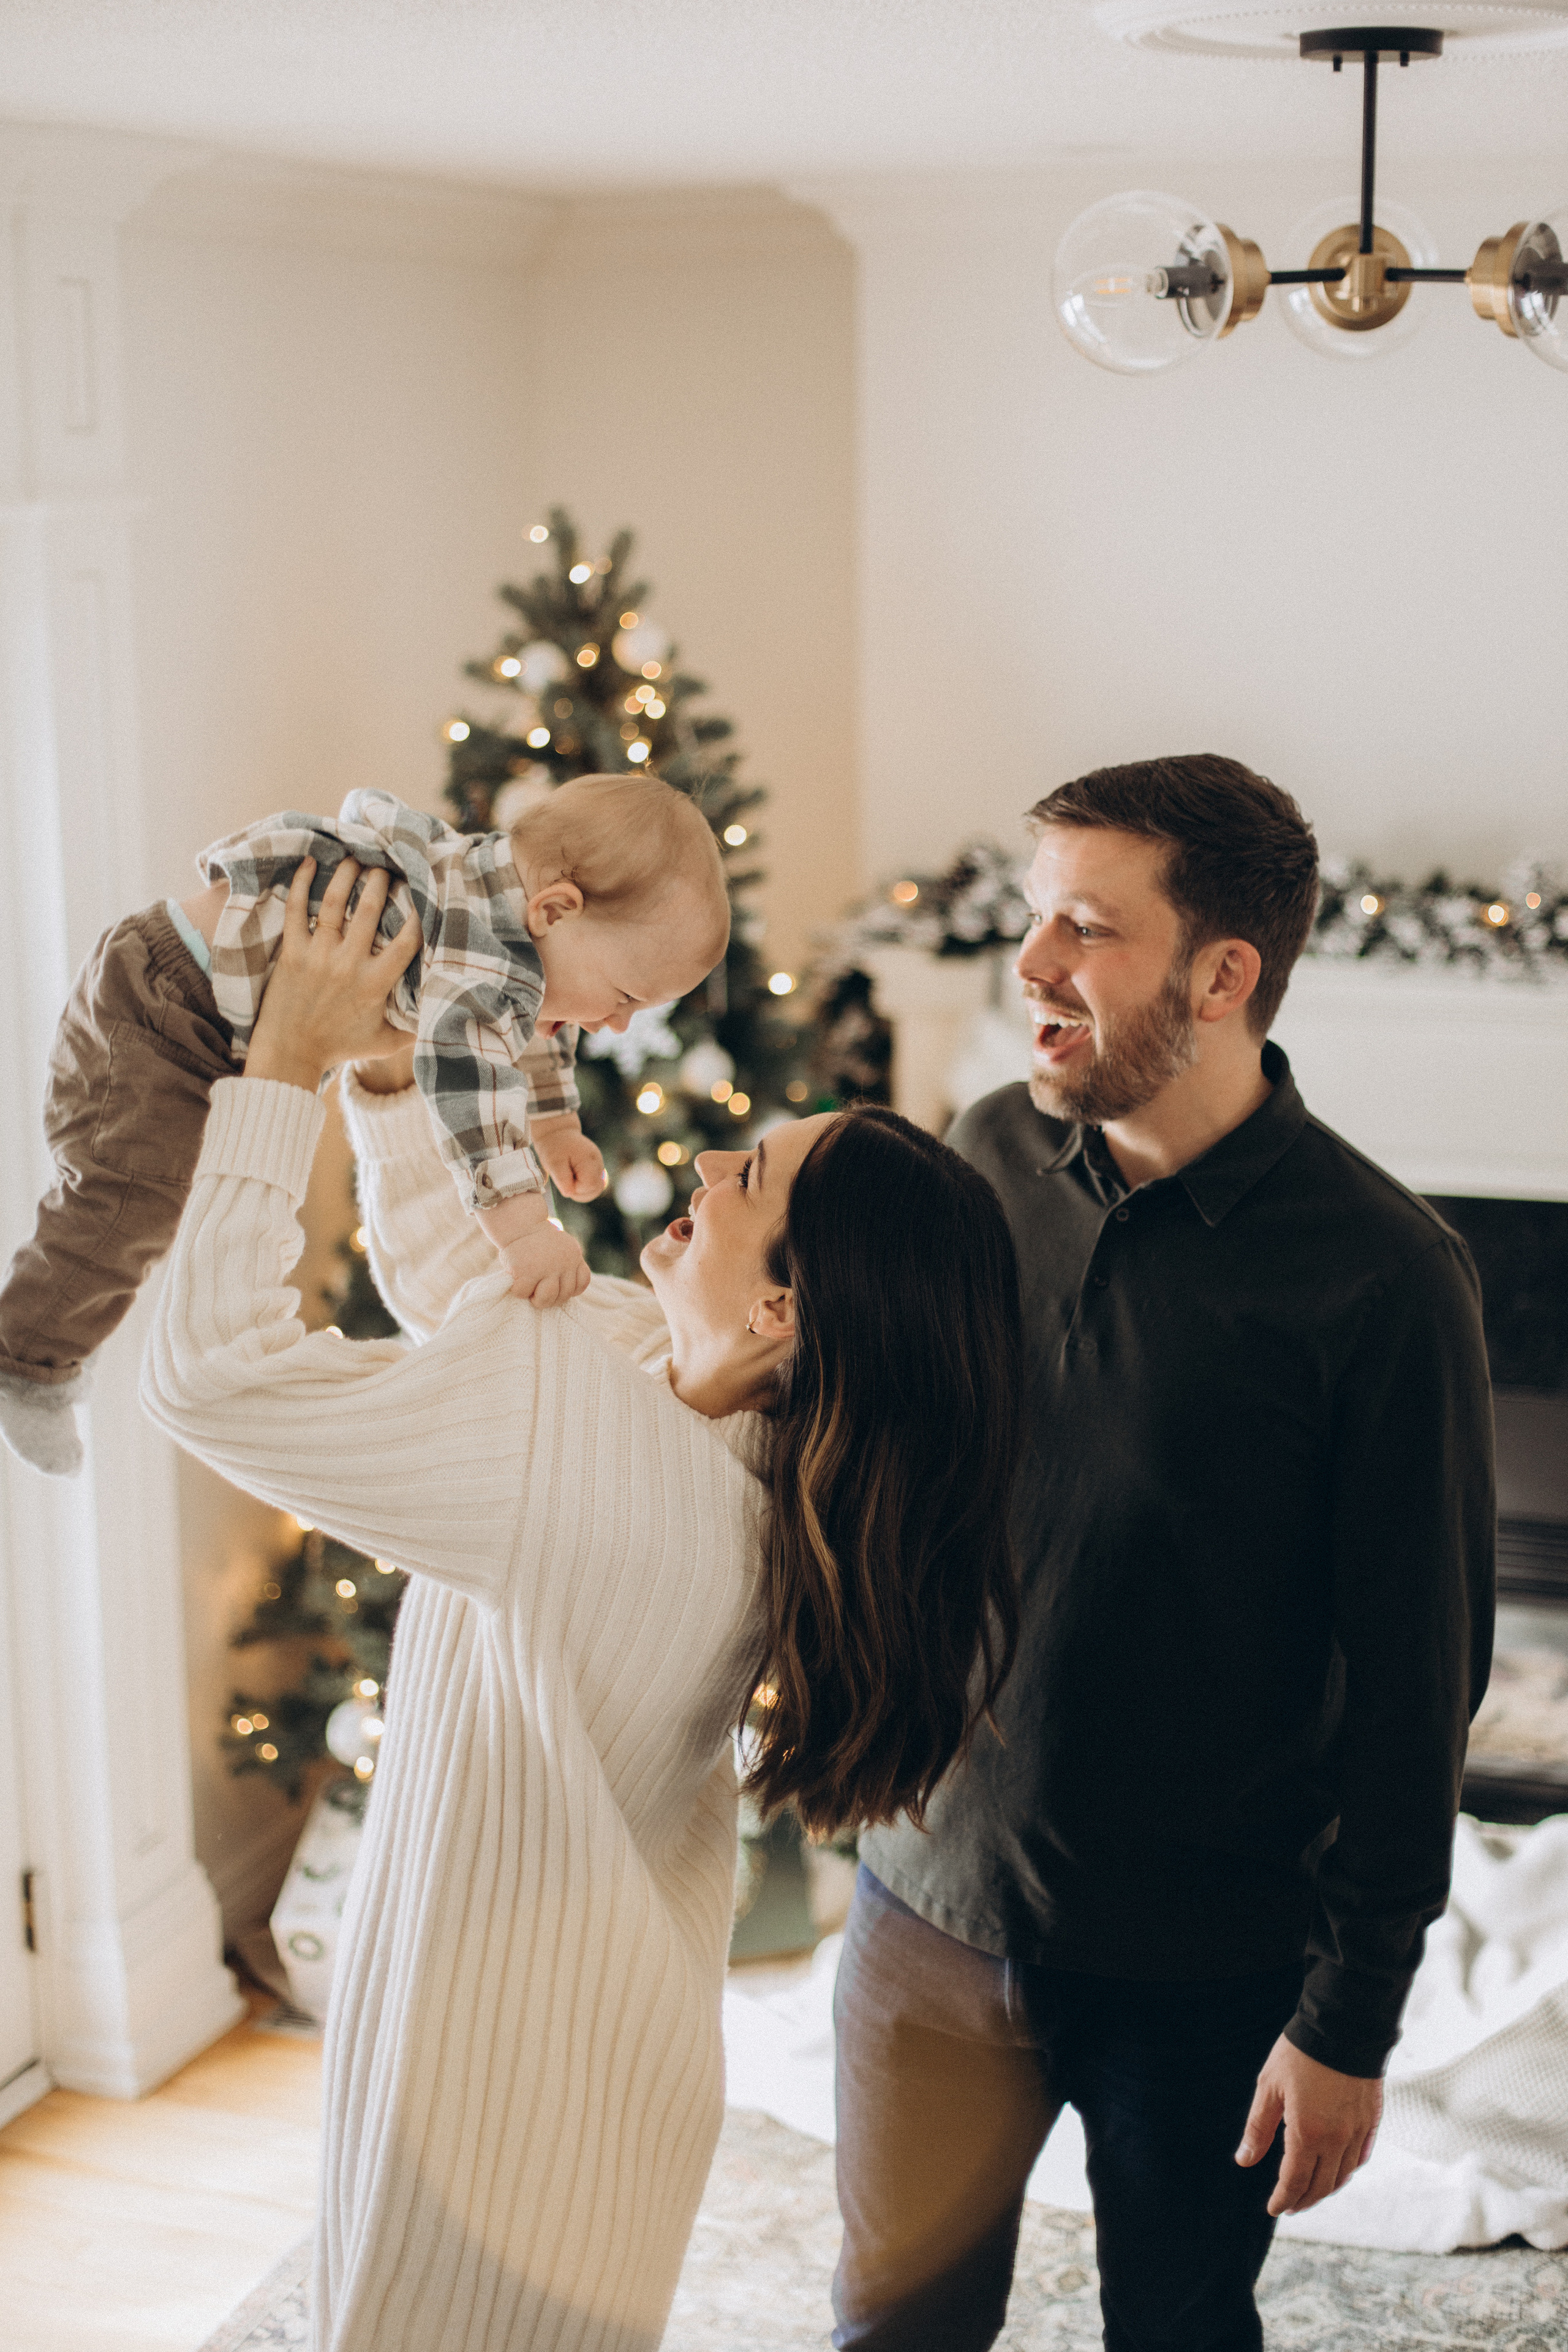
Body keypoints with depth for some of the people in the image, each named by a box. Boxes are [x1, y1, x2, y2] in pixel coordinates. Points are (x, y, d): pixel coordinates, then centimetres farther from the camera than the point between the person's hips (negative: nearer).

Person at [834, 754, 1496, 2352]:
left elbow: (1415, 1679, -15)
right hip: (933, 1899, 4)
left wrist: (1351, 2021, -12)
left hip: (1203, 1973, -4)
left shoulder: (1382, 1279, -19)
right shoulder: (992, 1157, -4)